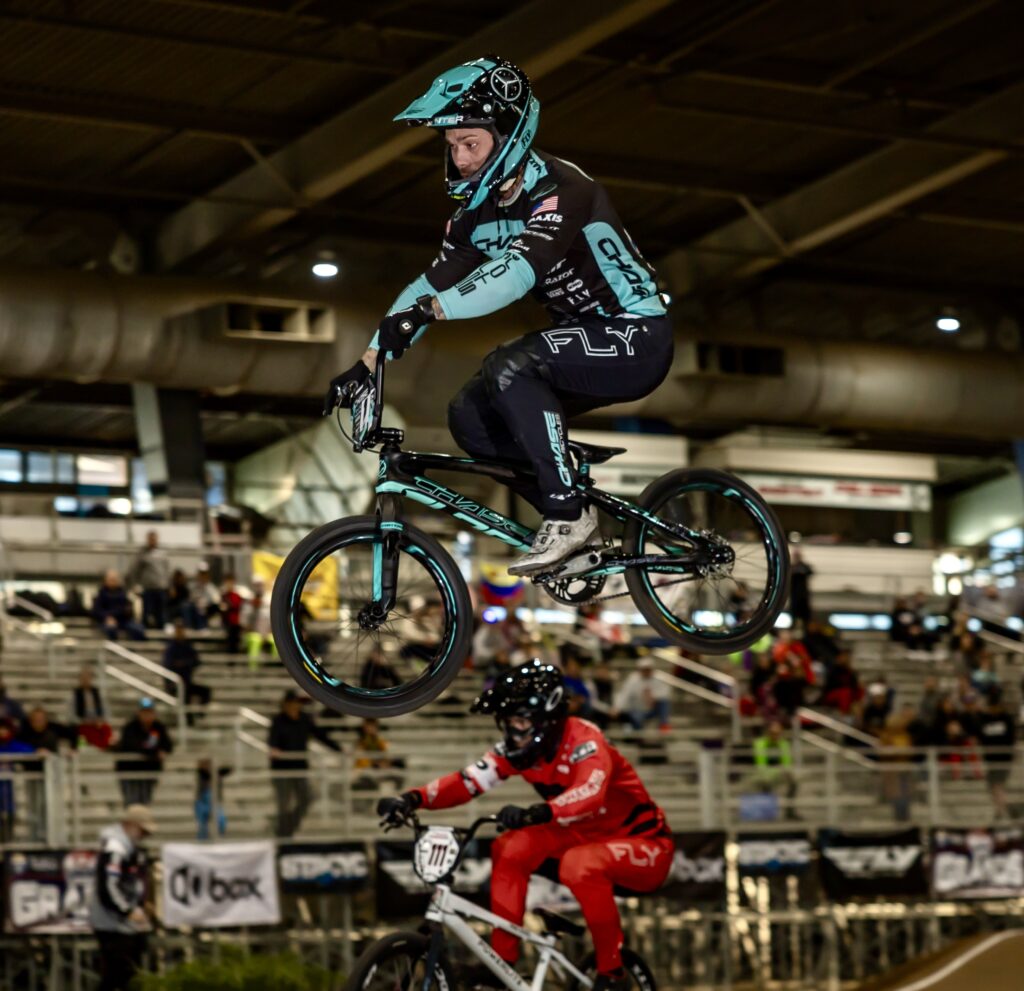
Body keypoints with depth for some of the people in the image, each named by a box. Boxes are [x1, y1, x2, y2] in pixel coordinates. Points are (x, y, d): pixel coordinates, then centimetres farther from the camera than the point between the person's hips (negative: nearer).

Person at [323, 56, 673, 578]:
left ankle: (568, 515, -20)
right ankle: (572, 520, 6)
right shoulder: (478, 211, 3)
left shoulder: (559, 190, -24)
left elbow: (520, 270, -40)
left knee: (510, 366, -30)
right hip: (588, 344, 9)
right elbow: (434, 281, 4)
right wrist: (367, 362, -5)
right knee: (470, 415, -4)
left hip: (637, 339, -9)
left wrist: (427, 311, -50)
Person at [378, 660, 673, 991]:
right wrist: (412, 798, -34)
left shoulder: (583, 741, -25)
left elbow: (590, 794, -45)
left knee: (580, 864, -36)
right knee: (510, 848, -15)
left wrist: (536, 813, -62)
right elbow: (468, 781, -18)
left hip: (643, 846, -7)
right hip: (586, 837, 7)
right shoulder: (520, 749, -6)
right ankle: (502, 959, -9)